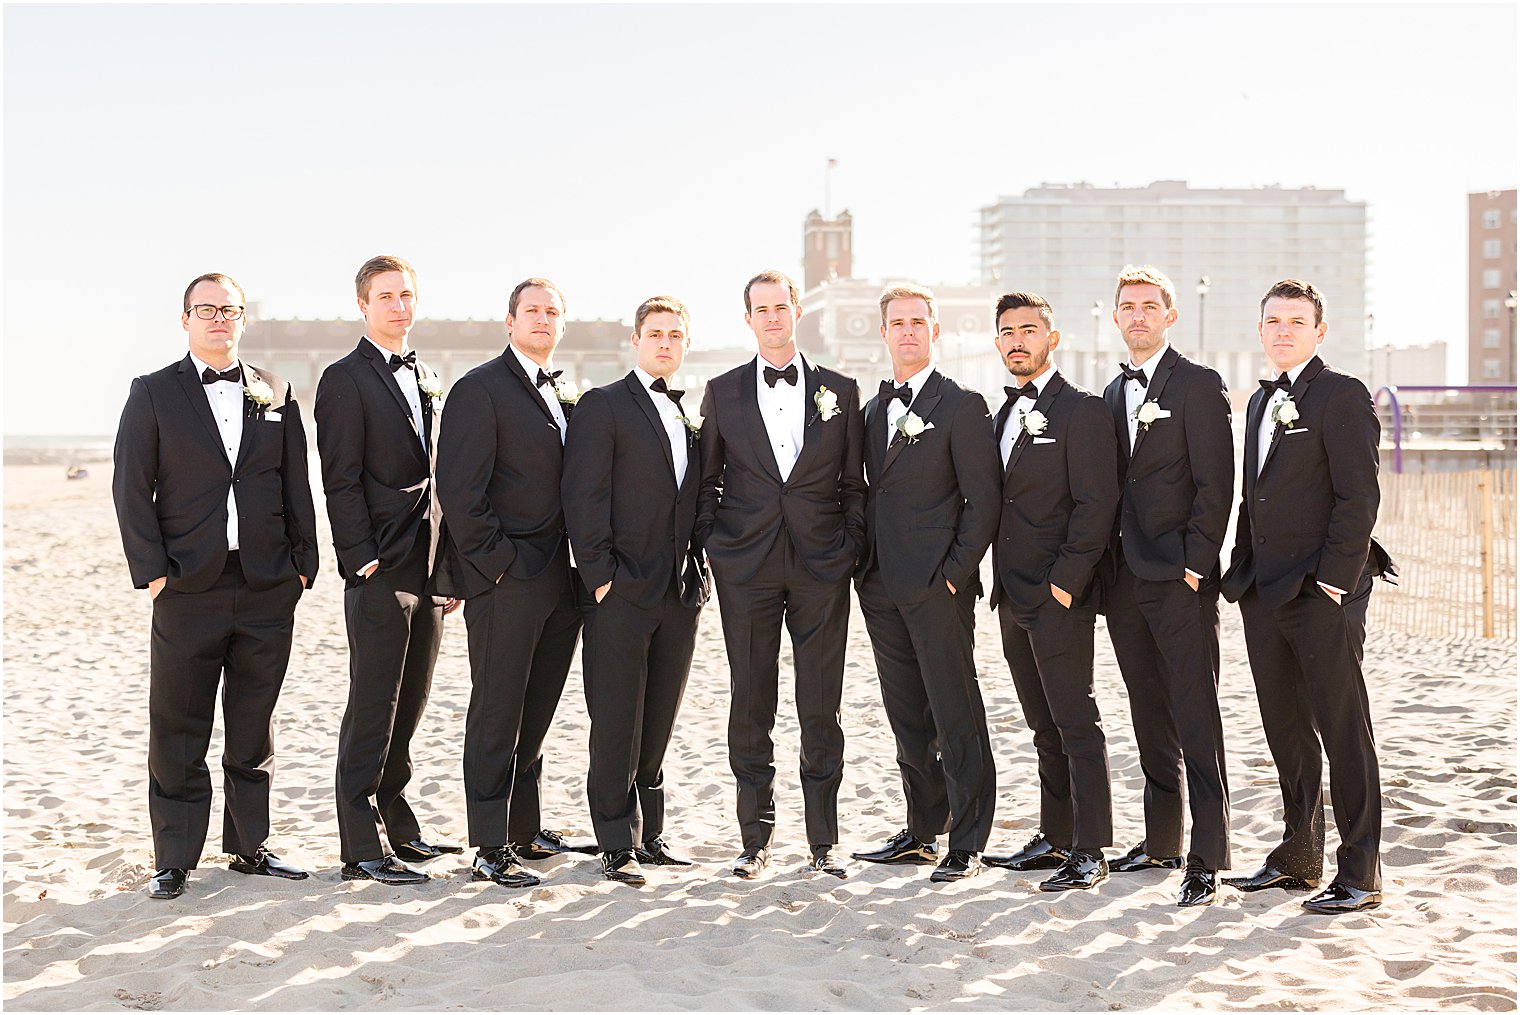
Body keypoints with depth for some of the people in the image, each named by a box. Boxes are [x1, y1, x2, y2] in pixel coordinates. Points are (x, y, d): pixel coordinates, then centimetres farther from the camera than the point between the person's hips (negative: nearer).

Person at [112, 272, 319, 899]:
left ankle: (249, 847, 22)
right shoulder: (153, 394, 3)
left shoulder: (276, 396, 11)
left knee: (253, 728, 11)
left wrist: (302, 565, 3)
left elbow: (296, 488, 11)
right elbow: (132, 490, -1)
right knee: (178, 734, 2)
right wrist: (152, 571, -9)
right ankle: (174, 862, 11)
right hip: (188, 589, -2)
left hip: (268, 589, 3)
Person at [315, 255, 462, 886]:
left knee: (407, 708, 14)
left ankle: (397, 828, 24)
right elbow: (341, 481, -11)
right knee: (372, 711, -4)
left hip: (427, 573, 7)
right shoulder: (346, 380, -5)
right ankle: (362, 850, 1)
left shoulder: (428, 380, 18)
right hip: (380, 573, -7)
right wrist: (363, 561, -17)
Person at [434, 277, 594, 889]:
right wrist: (494, 562, -15)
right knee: (496, 716, -2)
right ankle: (490, 850, 4)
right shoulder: (480, 389, -8)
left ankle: (524, 829, 26)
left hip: (559, 583, 7)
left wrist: (580, 565, 10)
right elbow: (459, 490, -14)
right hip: (506, 582, -7)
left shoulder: (563, 395, 17)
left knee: (536, 712, 15)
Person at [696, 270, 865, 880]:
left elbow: (855, 483, 9)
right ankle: (755, 839, 13)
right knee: (750, 708, 3)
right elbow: (707, 481, 11)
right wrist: (713, 546, 1)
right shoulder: (722, 392, 8)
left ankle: (824, 841, 11)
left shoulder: (840, 391, 8)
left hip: (822, 569, 0)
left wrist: (851, 549, 0)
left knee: (821, 710, 2)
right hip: (746, 569, 0)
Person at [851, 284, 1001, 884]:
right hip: (882, 587, 7)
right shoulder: (872, 410, 16)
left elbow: (982, 501, -8)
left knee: (957, 716, -3)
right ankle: (922, 832, 21)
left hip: (937, 587, -7)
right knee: (907, 717, 12)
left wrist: (954, 574, -14)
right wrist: (866, 569, 9)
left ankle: (967, 844, 2)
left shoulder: (962, 406, -4)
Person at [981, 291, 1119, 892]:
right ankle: (1056, 839, 20)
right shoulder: (1004, 416, 17)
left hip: (1059, 600, -8)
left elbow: (1096, 504, -15)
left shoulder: (1081, 410, -9)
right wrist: (1003, 584, 12)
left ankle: (1089, 852, -2)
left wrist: (1065, 582, -18)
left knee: (1077, 725, -5)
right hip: (1014, 598, 8)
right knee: (1045, 728, 13)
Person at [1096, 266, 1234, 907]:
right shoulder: (1112, 394, 17)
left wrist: (1194, 564, -15)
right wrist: (1107, 566, 10)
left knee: (1196, 720, -7)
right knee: (1150, 720, 13)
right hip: (1125, 582, 7)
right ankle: (1162, 841, 22)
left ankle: (1206, 858, -5)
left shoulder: (1198, 386, -5)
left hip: (1180, 582, -7)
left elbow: (1215, 484, -10)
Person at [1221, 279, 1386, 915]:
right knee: (1285, 731, 13)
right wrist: (1241, 572, 13)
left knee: (1344, 731, -3)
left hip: (1323, 597, -8)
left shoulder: (1342, 396, -7)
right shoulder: (1261, 403, 18)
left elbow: (1359, 497, -13)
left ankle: (1360, 874, 2)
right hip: (1264, 595, 8)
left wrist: (1332, 580, -18)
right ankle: (1299, 857, 23)